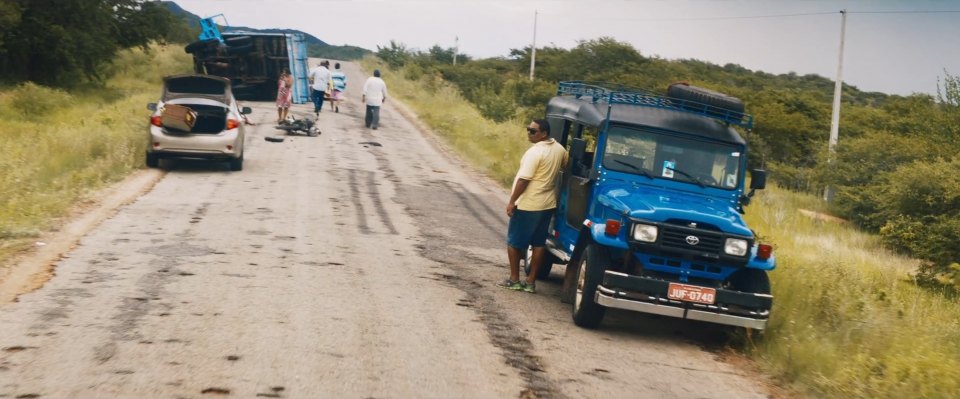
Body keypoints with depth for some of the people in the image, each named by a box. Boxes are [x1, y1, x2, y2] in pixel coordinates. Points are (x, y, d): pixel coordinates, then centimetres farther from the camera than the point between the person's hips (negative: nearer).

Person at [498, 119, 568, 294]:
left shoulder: (535, 151, -20)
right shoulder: (559, 149, 4)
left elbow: (524, 179, -21)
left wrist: (512, 201, -15)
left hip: (527, 204, -7)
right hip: (548, 204, 7)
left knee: (514, 241, 6)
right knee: (539, 243, 11)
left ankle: (514, 280, 10)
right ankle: (531, 281, 13)